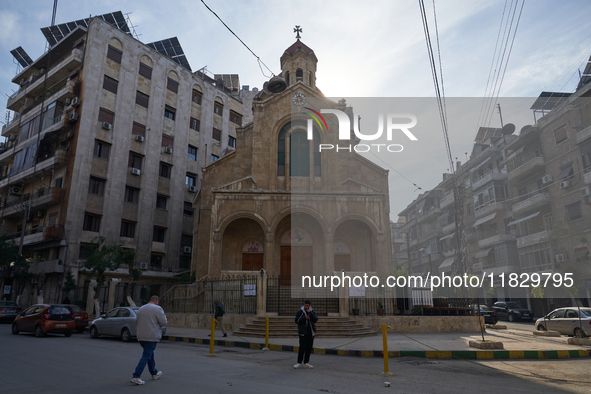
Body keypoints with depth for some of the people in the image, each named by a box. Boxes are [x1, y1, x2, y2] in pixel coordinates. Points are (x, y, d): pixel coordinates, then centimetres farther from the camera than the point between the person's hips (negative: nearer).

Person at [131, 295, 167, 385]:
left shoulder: (140, 309, 12)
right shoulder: (157, 309, -11)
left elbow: (137, 323, 18)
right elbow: (163, 322, -12)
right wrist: (164, 316, 7)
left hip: (141, 337, 8)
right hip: (151, 337, -7)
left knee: (150, 354, 20)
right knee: (146, 356, -3)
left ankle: (154, 373, 32)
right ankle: (135, 377, -8)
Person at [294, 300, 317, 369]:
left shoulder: (312, 312, 6)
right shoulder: (300, 312, -3)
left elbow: (316, 319, -7)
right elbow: (297, 321, -8)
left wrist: (310, 313, -17)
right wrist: (304, 318, -19)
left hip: (311, 332, 4)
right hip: (303, 332, -4)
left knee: (309, 348, 5)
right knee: (302, 348, -9)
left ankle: (306, 363, 14)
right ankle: (299, 363, 1)